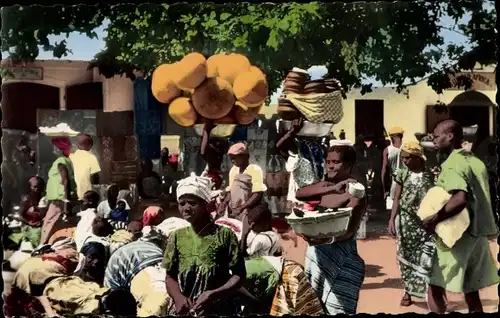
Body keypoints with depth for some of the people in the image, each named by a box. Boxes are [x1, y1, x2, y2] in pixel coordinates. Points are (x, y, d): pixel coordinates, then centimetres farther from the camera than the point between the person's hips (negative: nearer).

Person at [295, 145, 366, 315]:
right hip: (316, 250, 8)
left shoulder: (355, 192, -12)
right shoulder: (325, 185, 10)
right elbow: (299, 194, -9)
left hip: (339, 253, -8)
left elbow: (350, 230, -22)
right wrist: (331, 188, -20)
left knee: (336, 307, -9)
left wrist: (328, 238, -42)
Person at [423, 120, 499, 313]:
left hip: (459, 235, -8)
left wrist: (434, 220, -23)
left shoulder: (451, 164, -14)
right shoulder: (476, 161, 13)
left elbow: (460, 199, -29)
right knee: (471, 290, 13)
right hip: (478, 233, 8)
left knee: (434, 287, -1)